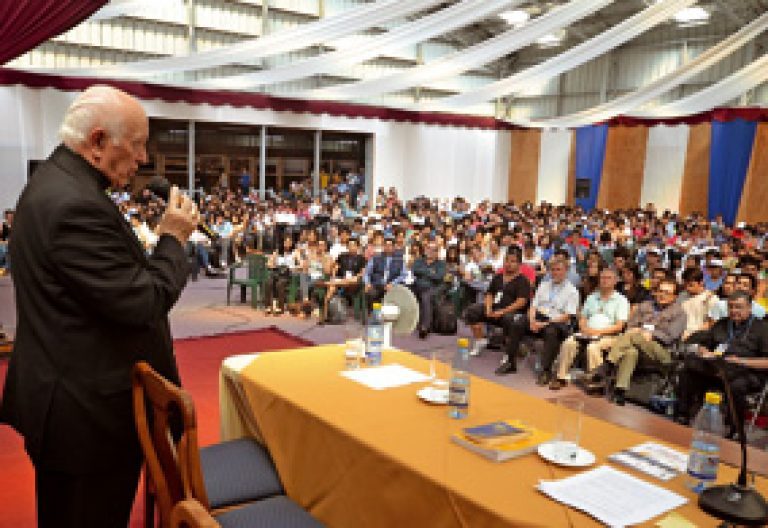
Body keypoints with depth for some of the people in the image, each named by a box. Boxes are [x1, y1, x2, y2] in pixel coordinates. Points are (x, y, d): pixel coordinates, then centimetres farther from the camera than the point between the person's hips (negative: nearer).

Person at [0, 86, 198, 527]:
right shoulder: (77, 205, -27)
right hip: (89, 410, -10)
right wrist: (174, 238, -14)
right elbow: (143, 304, -26)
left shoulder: (53, 181, 7)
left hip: (62, 389, 11)